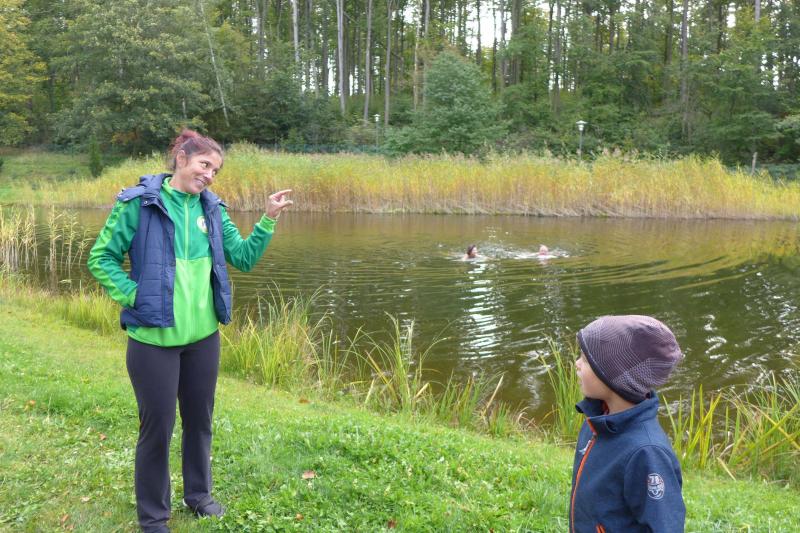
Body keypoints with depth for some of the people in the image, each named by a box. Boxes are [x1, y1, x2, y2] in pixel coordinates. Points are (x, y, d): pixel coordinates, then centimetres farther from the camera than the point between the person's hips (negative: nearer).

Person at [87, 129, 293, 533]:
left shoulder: (212, 208, 4)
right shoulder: (138, 202, -10)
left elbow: (243, 258, 3)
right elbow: (101, 258, -6)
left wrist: (268, 220, -8)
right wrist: (135, 296, -15)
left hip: (204, 336, 5)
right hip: (154, 338, -5)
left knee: (200, 420, 18)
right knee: (157, 428, 7)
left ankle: (198, 494, 40)